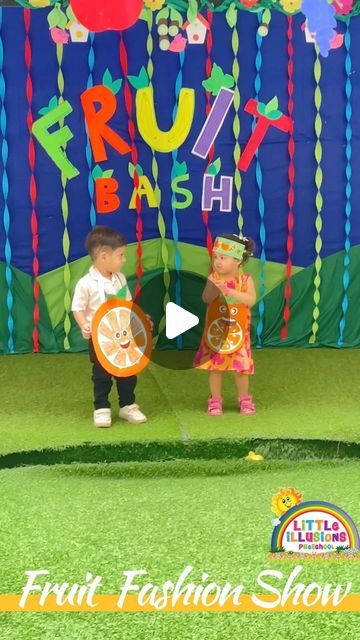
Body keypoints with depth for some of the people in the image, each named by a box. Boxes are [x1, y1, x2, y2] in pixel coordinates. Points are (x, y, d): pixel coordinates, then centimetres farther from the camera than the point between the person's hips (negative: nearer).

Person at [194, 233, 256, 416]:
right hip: (215, 330, 1)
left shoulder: (245, 279, -8)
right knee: (215, 365, 4)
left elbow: (251, 300, -22)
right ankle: (215, 400, 17)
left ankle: (244, 399, 22)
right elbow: (206, 299, -13)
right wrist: (210, 293, -35)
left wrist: (230, 291, -31)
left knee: (241, 366, 5)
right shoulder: (214, 278, -5)